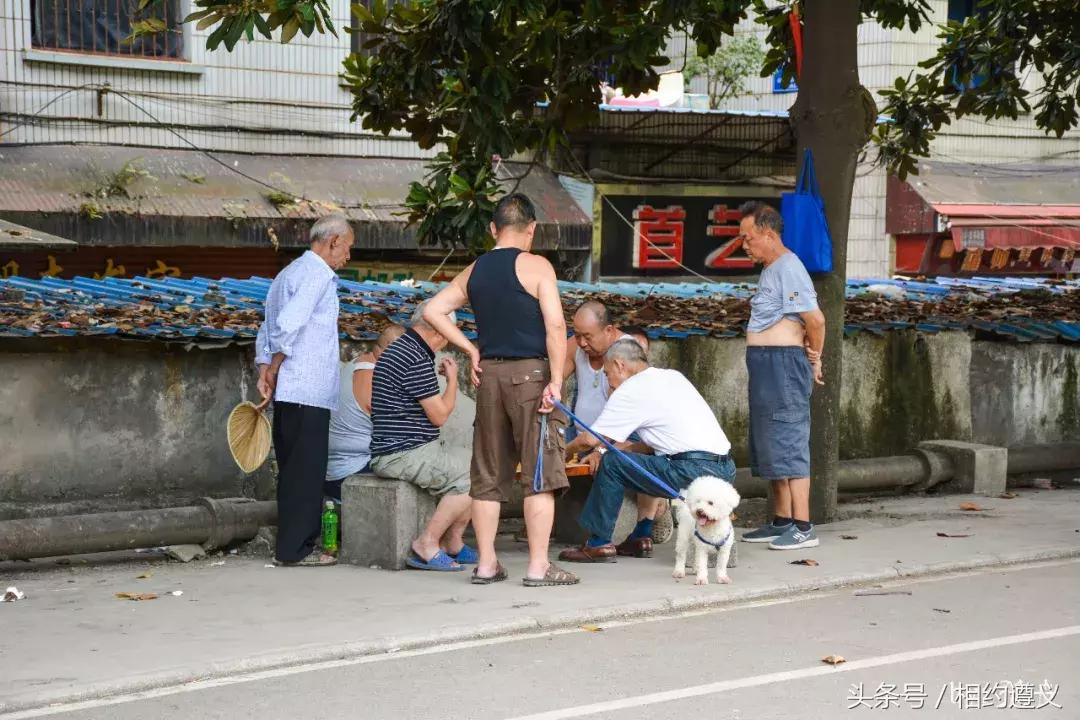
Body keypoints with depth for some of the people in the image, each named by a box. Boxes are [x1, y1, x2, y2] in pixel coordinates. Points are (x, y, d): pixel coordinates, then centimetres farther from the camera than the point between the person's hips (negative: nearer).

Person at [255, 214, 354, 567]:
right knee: (306, 471, -6)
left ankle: (293, 546, 16)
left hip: (288, 393, 10)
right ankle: (294, 548, -5)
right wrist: (274, 371, -9)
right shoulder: (317, 275, -9)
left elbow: (267, 330, 18)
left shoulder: (288, 274, 22)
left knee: (294, 470, 12)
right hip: (308, 392, -10)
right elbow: (288, 326, -20)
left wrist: (265, 373, 9)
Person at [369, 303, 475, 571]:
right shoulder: (417, 360, -17)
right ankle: (426, 546, -11)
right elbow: (439, 416, -12)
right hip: (404, 455, -11)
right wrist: (452, 379, 0)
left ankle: (453, 544, 13)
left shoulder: (399, 349, 18)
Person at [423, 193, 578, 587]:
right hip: (530, 373, -5)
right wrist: (556, 380, -13)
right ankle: (538, 566, -3)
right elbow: (555, 325, -15)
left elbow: (433, 310, 11)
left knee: (488, 475, 11)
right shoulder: (536, 266, -6)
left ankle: (486, 563, 13)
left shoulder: (474, 270, 11)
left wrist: (470, 350, 11)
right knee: (540, 473, -2)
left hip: (489, 375, 6)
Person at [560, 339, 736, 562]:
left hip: (695, 472, -9)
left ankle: (599, 544, 6)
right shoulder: (673, 376, 23)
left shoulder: (630, 391, -1)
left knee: (611, 464, 0)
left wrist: (565, 451, 24)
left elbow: (591, 439, 2)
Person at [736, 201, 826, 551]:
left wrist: (814, 358, -9)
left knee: (788, 443, -10)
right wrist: (810, 357, 15)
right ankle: (782, 522, 23)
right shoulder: (772, 269, 17)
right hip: (767, 365, 11)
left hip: (783, 363, -11)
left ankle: (803, 528, -8)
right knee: (771, 445, 15)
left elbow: (816, 319, -22)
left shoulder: (787, 268, -16)